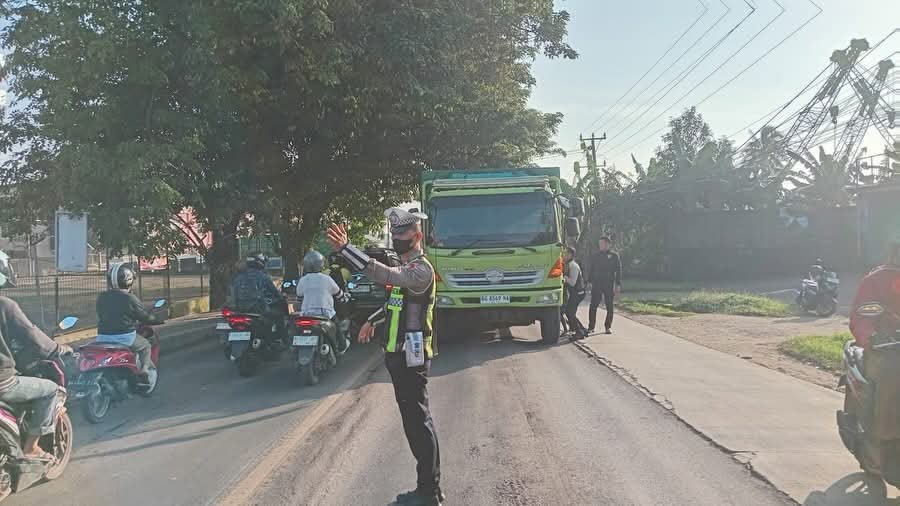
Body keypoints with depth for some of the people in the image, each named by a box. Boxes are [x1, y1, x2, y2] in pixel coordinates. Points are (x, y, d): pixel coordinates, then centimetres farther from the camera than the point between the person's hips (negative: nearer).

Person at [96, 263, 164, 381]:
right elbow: (145, 317, -3)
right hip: (125, 337, -4)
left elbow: (100, 316, 16)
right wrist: (158, 320, 17)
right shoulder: (130, 299, -12)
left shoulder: (101, 298, 2)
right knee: (146, 345, 22)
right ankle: (145, 368, 6)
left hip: (103, 338, 4)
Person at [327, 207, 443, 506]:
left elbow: (386, 275, -34)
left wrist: (345, 249, -40)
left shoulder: (421, 270, -16)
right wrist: (373, 321, 27)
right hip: (399, 355, 10)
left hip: (411, 358, -10)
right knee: (416, 422, 14)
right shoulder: (406, 266, 16)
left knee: (418, 423, -5)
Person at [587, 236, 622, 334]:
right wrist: (590, 282, 5)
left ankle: (608, 327, 14)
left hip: (609, 285, -2)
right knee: (593, 306, -3)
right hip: (597, 284, 2)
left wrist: (618, 285, -5)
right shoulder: (595, 256, 10)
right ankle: (591, 327, 1)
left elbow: (618, 271, 1)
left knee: (609, 307, 4)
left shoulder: (614, 256, 2)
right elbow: (591, 270, 13)